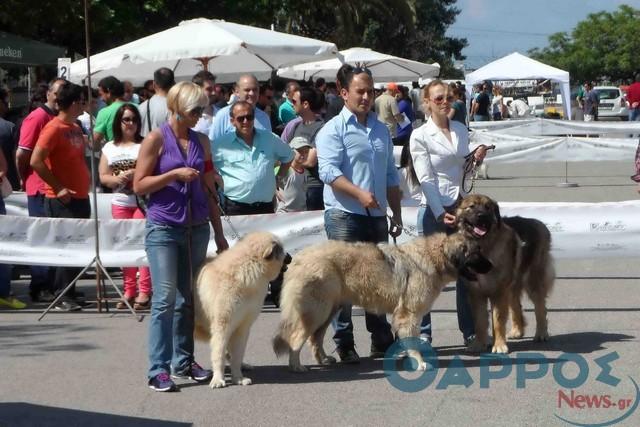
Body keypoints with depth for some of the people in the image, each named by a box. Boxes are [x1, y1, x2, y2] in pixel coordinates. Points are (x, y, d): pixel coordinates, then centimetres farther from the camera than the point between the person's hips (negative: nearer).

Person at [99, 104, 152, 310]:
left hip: (141, 201, -4)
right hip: (120, 202, 4)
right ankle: (128, 291, 13)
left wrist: (134, 174, -19)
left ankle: (144, 291, -9)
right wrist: (117, 178, -10)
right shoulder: (110, 148, 12)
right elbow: (103, 176, 9)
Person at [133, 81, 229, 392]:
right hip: (163, 228, -5)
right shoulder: (157, 139, -3)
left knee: (188, 298, 8)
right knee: (165, 297, -10)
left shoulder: (202, 142, 11)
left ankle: (183, 361, 17)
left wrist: (219, 235, 15)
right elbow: (139, 185, -6)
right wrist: (174, 174, -17)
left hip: (197, 228, 5)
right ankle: (159, 369, -10)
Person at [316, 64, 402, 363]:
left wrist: (396, 215, 17)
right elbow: (329, 171, -16)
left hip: (376, 216, 6)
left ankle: (382, 341, 19)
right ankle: (344, 345, 3)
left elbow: (391, 176, 21)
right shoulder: (333, 130, -4)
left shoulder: (381, 130, 17)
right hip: (344, 216, -6)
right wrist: (359, 193, -28)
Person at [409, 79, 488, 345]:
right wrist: (440, 214, -17)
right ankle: (422, 332, 7)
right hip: (433, 208, -5)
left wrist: (476, 160, 2)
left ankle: (470, 331, 13)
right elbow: (426, 179, -11)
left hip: (461, 205, 5)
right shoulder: (420, 136, -5)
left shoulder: (461, 130, 11)